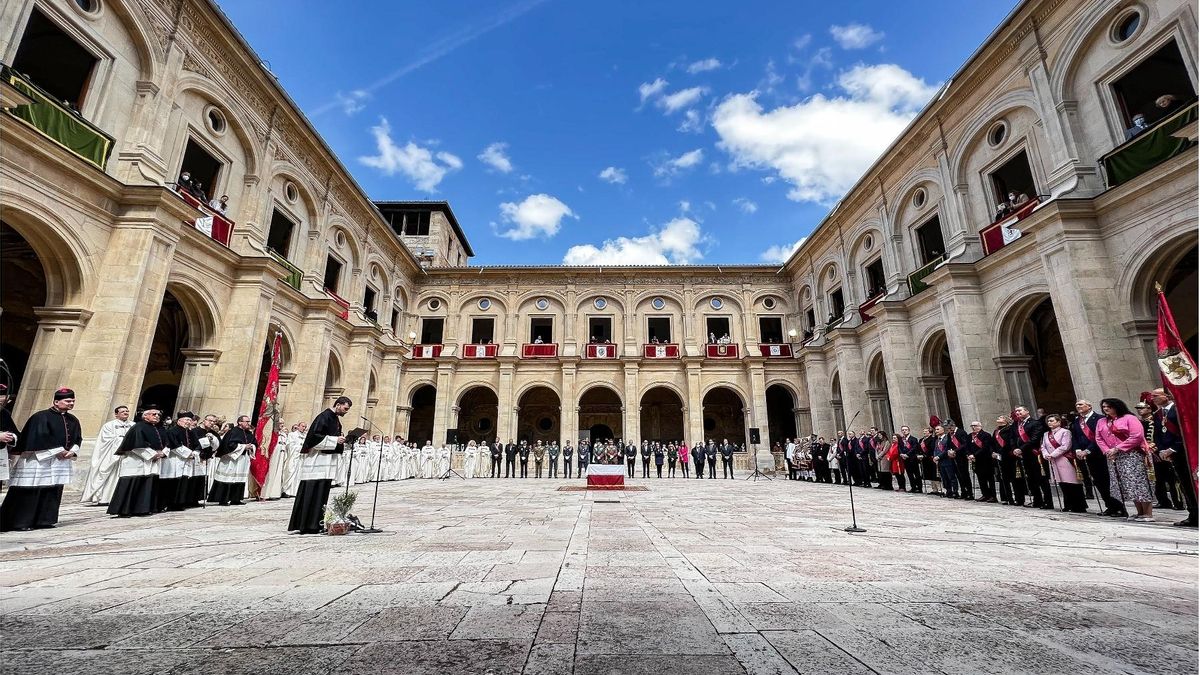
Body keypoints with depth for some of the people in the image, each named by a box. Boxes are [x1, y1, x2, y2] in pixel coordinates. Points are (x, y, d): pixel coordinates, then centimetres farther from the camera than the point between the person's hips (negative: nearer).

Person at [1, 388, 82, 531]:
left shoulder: (73, 420, 10)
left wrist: (72, 451, -5)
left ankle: (45, 520, 16)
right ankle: (20, 522, 5)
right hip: (37, 460, -6)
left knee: (53, 491, 8)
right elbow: (39, 437, -16)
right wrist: (57, 451, -16)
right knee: (30, 491, -4)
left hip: (61, 460, 6)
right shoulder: (41, 417, -10)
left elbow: (78, 438, 13)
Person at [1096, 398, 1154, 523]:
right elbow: (1099, 439, 12)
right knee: (1125, 486, 7)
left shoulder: (1129, 418, -4)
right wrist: (1107, 451, -4)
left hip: (1131, 455, -6)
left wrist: (1117, 448, -15)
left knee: (1137, 483, -9)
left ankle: (1148, 514, -4)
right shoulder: (1101, 422, 15)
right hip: (1112, 457, 6)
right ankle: (1140, 513, 15)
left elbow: (1136, 436, -12)